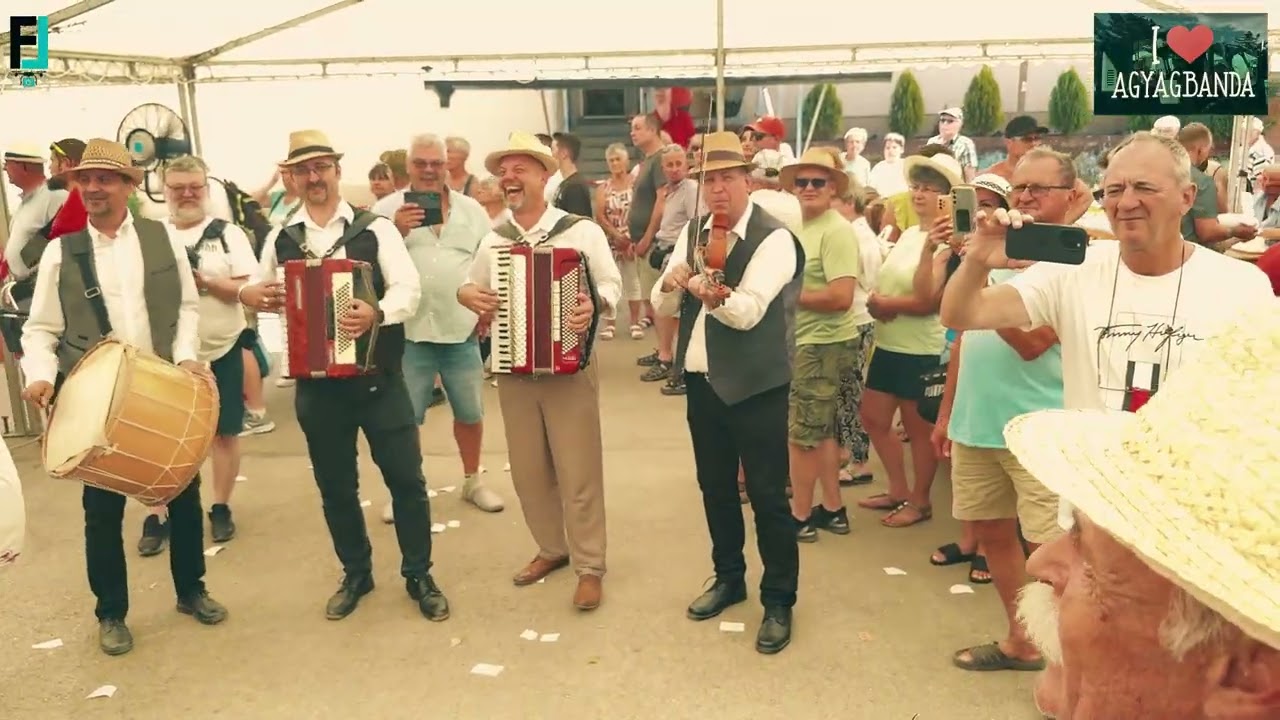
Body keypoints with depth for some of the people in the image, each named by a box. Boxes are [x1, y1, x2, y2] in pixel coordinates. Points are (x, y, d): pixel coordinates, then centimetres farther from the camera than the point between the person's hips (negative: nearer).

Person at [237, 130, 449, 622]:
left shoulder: (375, 228, -4)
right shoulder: (280, 239, 6)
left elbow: (408, 289, -15)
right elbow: (257, 292, 14)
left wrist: (376, 313, -35)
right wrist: (254, 296, -11)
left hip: (379, 377, -2)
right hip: (316, 384, 3)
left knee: (405, 477, 4)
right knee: (335, 485, 13)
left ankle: (419, 575, 22)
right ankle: (356, 573, 33)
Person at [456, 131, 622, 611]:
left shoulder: (582, 231, -5)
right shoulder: (492, 241, 8)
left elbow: (612, 285, -5)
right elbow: (471, 287, 19)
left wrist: (595, 305, -27)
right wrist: (467, 295, -5)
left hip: (570, 367, -4)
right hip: (512, 371, 5)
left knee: (578, 472, 2)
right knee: (528, 471, 13)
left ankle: (589, 566, 17)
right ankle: (552, 548, 33)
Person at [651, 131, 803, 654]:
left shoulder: (774, 238, -14)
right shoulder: (692, 232, 6)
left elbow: (749, 310, -28)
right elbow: (662, 307, 4)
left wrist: (713, 295, -49)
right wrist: (671, 283, -18)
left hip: (756, 385, -6)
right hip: (701, 380, 7)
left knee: (767, 495, 2)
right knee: (714, 486, 18)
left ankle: (779, 601, 17)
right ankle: (728, 578, 37)